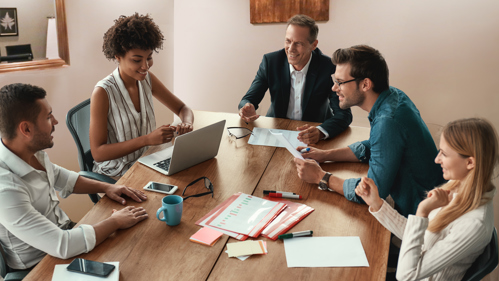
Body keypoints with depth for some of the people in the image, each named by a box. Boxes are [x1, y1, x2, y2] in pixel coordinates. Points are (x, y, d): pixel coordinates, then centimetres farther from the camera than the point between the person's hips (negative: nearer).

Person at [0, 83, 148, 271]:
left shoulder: (32, 152, -7)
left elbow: (60, 178, 15)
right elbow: (62, 246, -35)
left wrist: (106, 187, 2)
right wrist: (115, 222, -23)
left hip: (63, 230, 8)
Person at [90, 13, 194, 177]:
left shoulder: (147, 80, 0)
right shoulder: (103, 93, -18)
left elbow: (182, 108, 10)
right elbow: (98, 153, -18)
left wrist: (187, 123, -16)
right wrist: (147, 139, -28)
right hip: (114, 177, -6)